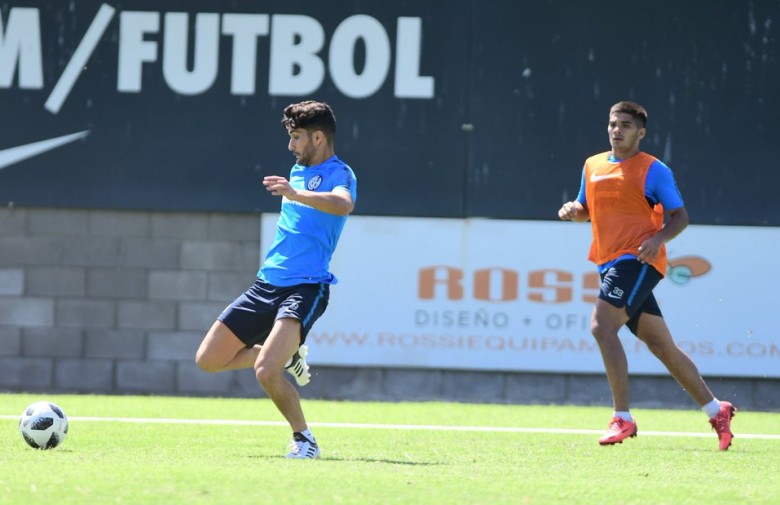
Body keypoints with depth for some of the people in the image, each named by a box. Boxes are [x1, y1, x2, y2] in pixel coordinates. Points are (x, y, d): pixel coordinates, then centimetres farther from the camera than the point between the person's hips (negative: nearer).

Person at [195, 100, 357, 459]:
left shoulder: (338, 174, -9)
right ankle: (288, 355, 24)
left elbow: (343, 204, -35)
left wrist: (296, 195, -47)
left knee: (266, 371, -26)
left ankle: (304, 440, -5)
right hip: (266, 284, 9)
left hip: (305, 288, -9)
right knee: (208, 359, 5)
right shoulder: (299, 170, 17)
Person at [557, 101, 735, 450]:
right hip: (610, 263, 7)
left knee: (602, 325, -24)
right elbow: (587, 209, 27)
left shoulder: (654, 170, -4)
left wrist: (659, 239, -22)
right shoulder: (592, 166, 14)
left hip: (638, 261, -7)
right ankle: (716, 410, 23)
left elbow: (680, 216, -3)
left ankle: (622, 418, -22)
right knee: (661, 345, 11)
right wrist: (571, 210, 3)